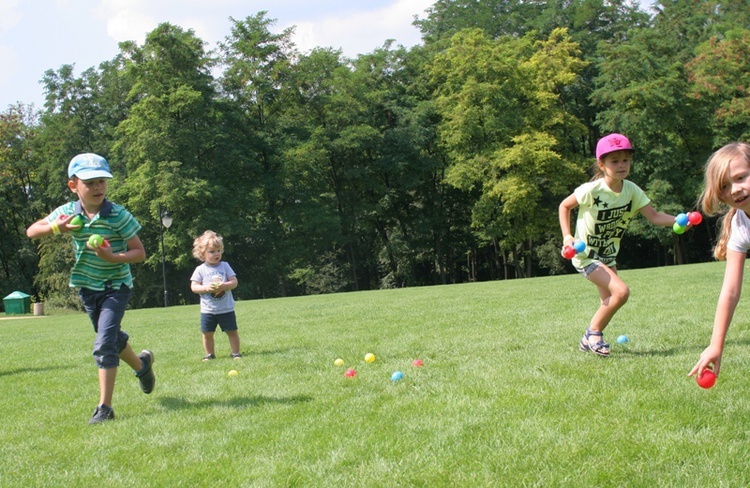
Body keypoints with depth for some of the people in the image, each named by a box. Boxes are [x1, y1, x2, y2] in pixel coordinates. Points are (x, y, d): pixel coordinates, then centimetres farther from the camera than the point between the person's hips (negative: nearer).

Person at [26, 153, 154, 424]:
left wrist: (114, 257, -34)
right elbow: (32, 231, 0)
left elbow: (140, 252, -16)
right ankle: (142, 365, 52)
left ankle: (104, 407, -13)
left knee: (105, 343, -18)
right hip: (87, 287, 6)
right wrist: (56, 228, -20)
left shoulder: (118, 216, -18)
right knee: (112, 338, 22)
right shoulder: (68, 212, -5)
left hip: (116, 286, -6)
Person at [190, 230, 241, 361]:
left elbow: (234, 282, -2)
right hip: (207, 310, 0)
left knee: (232, 331, 2)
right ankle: (210, 354, 20)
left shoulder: (225, 266, 1)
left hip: (226, 308, 0)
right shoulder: (200, 270, -1)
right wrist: (206, 288, -22)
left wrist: (224, 286, -21)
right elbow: (194, 286, -5)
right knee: (207, 333, 5)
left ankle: (236, 353, 13)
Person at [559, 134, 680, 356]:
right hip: (586, 254, -7)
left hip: (609, 254, 7)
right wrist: (567, 236, -17)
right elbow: (564, 206, -8)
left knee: (609, 302, 13)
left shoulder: (631, 190, -8)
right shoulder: (591, 190, -22)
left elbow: (654, 216, -12)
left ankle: (589, 341, 32)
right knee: (621, 291, -21)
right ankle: (593, 332, -3)